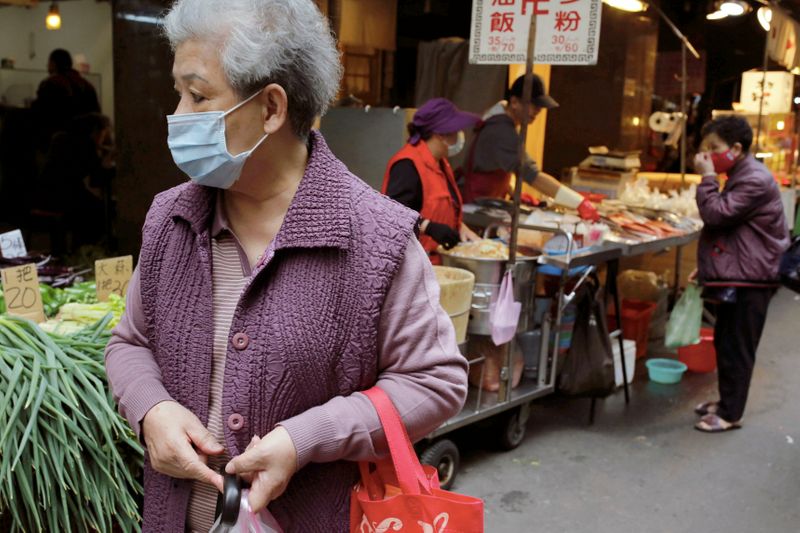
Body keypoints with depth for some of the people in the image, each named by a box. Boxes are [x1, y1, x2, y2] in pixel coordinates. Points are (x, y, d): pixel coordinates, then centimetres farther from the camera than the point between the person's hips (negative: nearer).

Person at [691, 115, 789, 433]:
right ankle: (726, 401, 30)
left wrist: (707, 178, -16)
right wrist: (707, 267, 19)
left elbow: (717, 215, -24)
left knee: (736, 348, -2)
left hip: (748, 281, -10)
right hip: (734, 277, 10)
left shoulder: (755, 181, -18)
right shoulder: (740, 177, 15)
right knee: (724, 344, 17)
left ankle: (730, 414, 8)